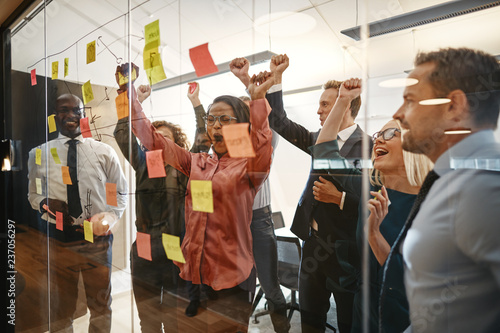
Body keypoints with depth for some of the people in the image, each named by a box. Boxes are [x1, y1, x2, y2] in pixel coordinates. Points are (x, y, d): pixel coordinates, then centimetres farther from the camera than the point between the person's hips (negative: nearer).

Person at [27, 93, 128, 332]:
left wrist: (108, 219, -12)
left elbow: (120, 193, 5)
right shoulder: (39, 154, 3)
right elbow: (33, 194, 13)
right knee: (60, 306, 18)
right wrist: (44, 203, -10)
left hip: (97, 238, 0)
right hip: (58, 238, 1)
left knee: (101, 304, 16)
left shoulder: (104, 152, 0)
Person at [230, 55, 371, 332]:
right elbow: (280, 122, 5)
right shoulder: (321, 140, 8)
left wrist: (340, 196, -29)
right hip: (313, 240, 6)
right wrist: (276, 77, 0)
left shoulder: (367, 146, -13)